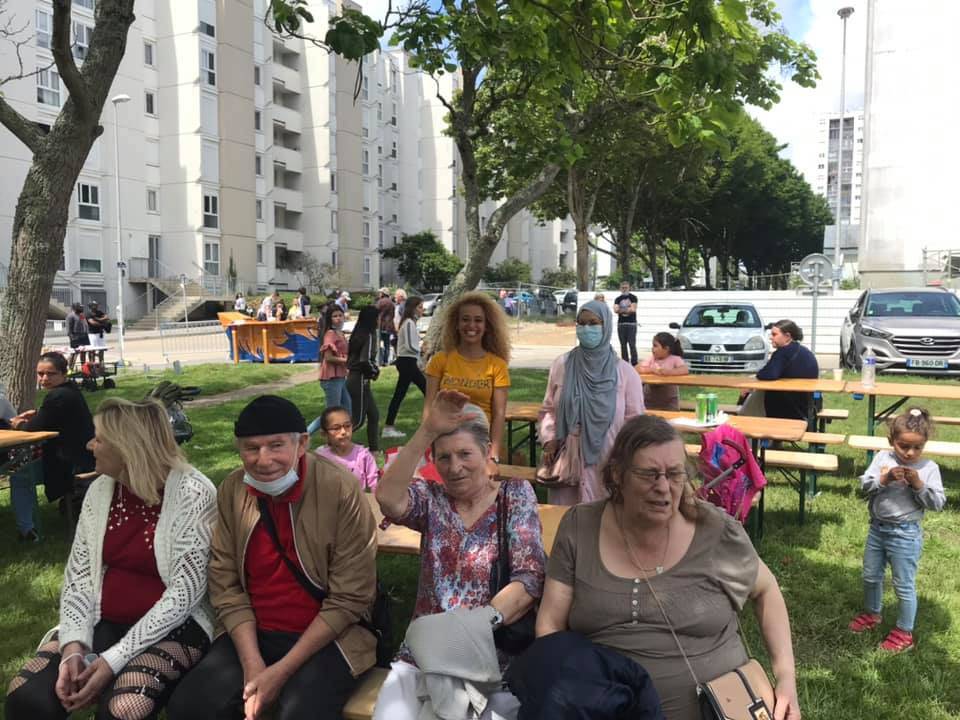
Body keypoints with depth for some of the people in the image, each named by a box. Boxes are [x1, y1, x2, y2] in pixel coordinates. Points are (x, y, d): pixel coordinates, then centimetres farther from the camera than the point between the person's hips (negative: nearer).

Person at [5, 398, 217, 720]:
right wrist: (74, 644, -13)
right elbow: (77, 574, 4)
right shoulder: (100, 490, 3)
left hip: (171, 625, -5)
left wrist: (115, 658, -21)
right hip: (101, 620, 5)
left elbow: (186, 592, -19)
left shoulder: (193, 494, -17)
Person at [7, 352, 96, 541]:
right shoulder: (71, 390, 9)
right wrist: (36, 415, 6)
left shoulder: (56, 397, -22)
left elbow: (35, 428, -14)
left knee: (19, 478, -1)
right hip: (84, 456, 10)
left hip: (72, 465, -10)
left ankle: (26, 529, 7)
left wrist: (19, 424, 6)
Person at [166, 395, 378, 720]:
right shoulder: (232, 491, -3)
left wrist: (282, 670, -17)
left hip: (327, 636, -4)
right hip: (253, 633, 5)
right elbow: (225, 584, -3)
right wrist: (252, 664, -14)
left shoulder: (340, 489, -18)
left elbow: (349, 598, -15)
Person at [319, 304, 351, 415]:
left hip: (341, 376, 9)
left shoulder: (341, 334, 14)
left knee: (347, 407, 16)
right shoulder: (330, 333, -13)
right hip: (331, 378, -9)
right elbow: (328, 357, -19)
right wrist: (347, 361, -14)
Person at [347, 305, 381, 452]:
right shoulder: (369, 335, -16)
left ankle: (374, 450, 19)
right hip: (360, 380, -9)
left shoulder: (359, 333, 10)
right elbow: (365, 360, -25)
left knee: (374, 415, 14)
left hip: (354, 378, 9)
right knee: (358, 419, -2)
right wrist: (375, 370, -5)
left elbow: (350, 356, 14)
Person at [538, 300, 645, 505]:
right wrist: (549, 439, -3)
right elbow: (549, 409, 11)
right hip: (566, 462, 2)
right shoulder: (561, 365, 2)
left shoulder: (625, 373, -3)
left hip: (608, 464, -1)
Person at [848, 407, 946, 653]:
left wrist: (919, 485, -24)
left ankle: (904, 632, 24)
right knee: (871, 576, 21)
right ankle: (872, 614, 44)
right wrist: (884, 479, -23)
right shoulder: (883, 458, -3)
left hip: (905, 534, -4)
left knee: (904, 585, 7)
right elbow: (864, 485, -7)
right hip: (877, 528, 4)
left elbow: (938, 503, -11)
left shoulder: (929, 468, -10)